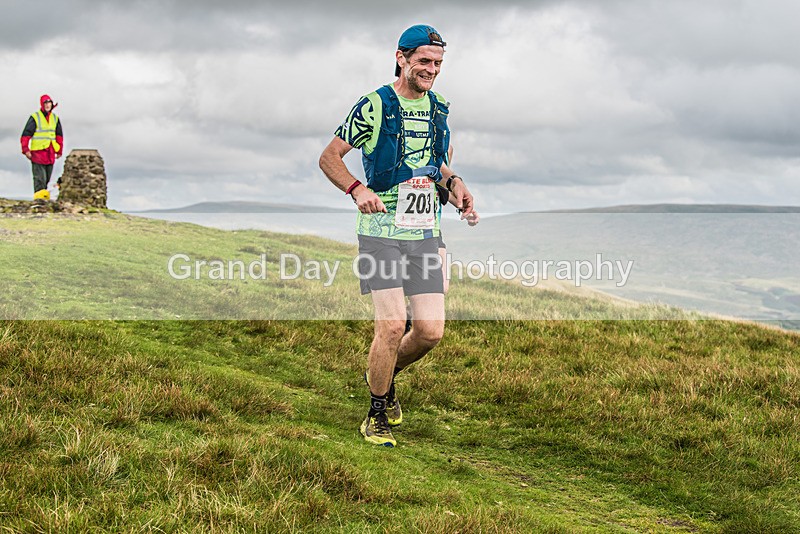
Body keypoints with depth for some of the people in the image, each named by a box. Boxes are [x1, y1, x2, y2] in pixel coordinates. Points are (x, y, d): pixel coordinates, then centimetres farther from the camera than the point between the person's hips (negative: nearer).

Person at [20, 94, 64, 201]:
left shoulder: (55, 118, 14)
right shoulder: (34, 118, -3)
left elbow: (59, 136, 22)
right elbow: (26, 135, -5)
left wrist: (59, 151, 19)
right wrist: (26, 150, -11)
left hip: (50, 154, 5)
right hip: (37, 152, -5)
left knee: (47, 178, 8)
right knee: (39, 177, -11)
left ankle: (44, 196, 15)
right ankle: (39, 196, -14)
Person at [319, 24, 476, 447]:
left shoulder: (437, 109, 12)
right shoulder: (375, 106, -7)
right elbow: (328, 158, -3)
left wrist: (454, 183, 5)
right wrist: (358, 189, -21)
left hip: (424, 234, 6)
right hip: (382, 231, -5)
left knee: (431, 330, -2)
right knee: (392, 324, -14)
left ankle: (386, 374, 30)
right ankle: (376, 417, 5)